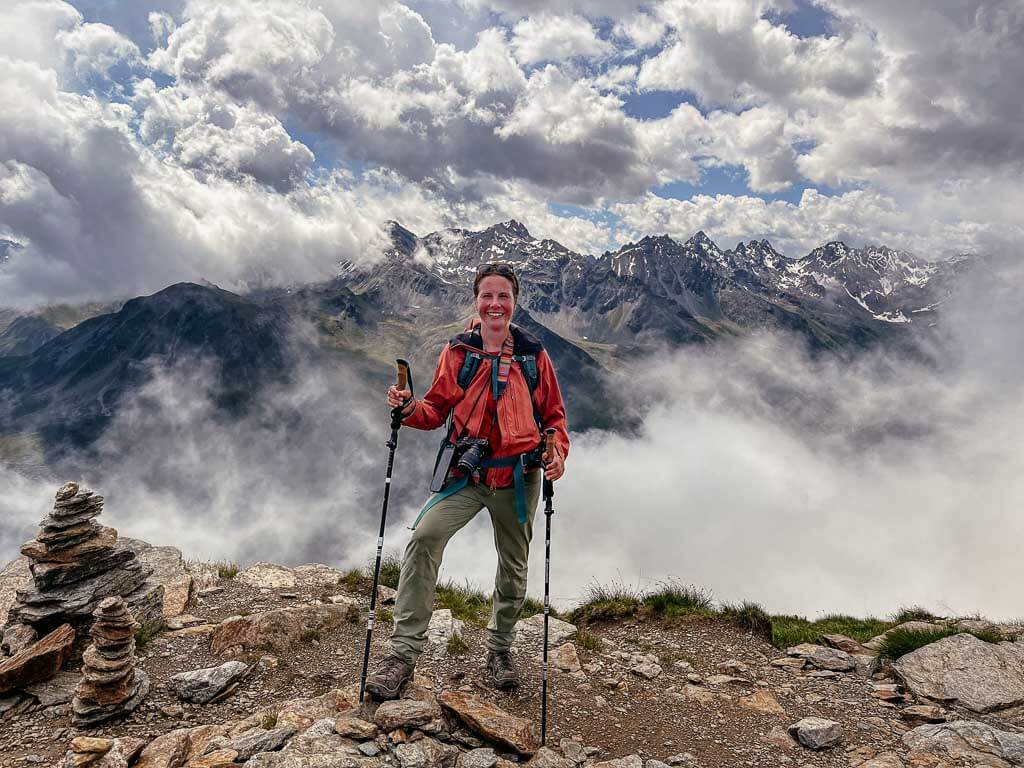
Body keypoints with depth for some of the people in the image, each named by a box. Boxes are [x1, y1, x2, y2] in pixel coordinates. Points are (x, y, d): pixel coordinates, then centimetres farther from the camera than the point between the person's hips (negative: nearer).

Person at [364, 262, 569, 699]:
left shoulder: (533, 354, 2)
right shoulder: (457, 351, 2)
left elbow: (554, 414, 8)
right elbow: (437, 410, 6)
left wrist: (558, 452, -10)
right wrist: (411, 408, -16)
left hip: (518, 477, 1)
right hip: (466, 474, -1)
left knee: (513, 565, 12)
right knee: (424, 537, -21)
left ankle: (500, 647, 37)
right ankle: (404, 651, -8)